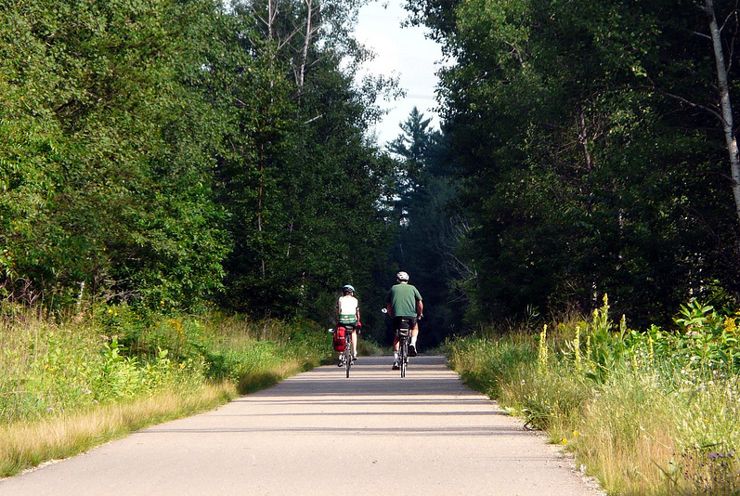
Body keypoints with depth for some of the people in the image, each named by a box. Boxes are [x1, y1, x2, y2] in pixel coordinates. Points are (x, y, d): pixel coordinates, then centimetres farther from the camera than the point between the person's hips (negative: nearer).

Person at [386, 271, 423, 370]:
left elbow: (388, 306, 17)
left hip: (397, 314, 0)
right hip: (411, 314, 0)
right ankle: (413, 344, 5)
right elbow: (420, 303, 12)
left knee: (397, 337, 16)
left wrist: (391, 315, 30)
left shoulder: (393, 288, 17)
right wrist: (420, 314, 26)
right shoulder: (412, 288, 16)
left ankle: (396, 360, 4)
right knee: (415, 328, 31)